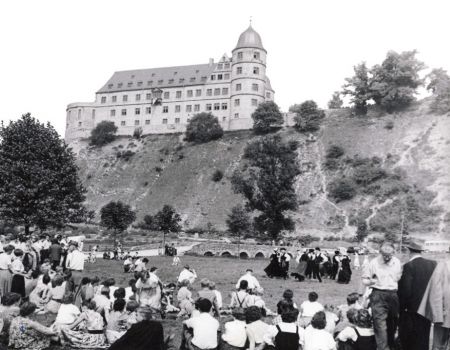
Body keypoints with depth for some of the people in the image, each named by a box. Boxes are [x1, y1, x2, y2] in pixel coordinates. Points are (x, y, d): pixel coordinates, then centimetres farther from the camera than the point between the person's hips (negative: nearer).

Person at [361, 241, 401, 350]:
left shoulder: (397, 262, 4)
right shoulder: (374, 263, -7)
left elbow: (399, 278, 16)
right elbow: (364, 279, -2)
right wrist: (370, 281, -23)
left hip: (393, 295, 4)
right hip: (378, 295, -4)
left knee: (393, 322, 14)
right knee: (380, 324, -10)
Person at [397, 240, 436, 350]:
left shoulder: (409, 266, -16)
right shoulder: (433, 264, -1)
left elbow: (405, 290, -19)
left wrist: (402, 307, -6)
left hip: (412, 309, -5)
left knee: (406, 339, 7)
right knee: (424, 338, 18)